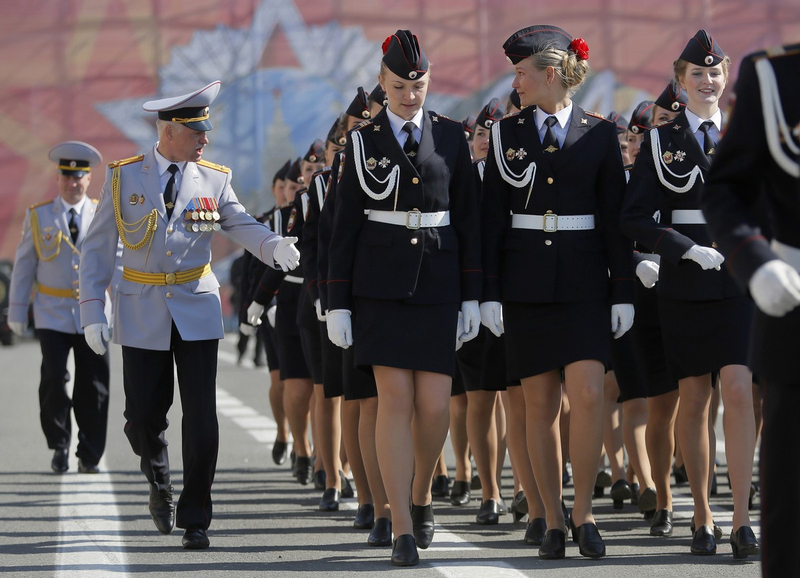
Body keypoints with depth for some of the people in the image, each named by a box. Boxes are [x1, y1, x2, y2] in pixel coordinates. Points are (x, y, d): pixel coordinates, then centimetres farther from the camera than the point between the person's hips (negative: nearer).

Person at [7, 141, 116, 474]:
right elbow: (23, 266, 7)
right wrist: (17, 311, 4)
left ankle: (89, 457, 11)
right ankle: (59, 445, 6)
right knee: (53, 380, -12)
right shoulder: (38, 216, 4)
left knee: (93, 387, 0)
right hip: (52, 314, 0)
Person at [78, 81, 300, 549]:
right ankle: (160, 485, 34)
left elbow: (242, 226, -5)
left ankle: (195, 519, 3)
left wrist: (276, 246, -28)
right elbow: (98, 247, 2)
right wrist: (93, 311, -5)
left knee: (201, 418, -7)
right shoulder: (125, 177, -1)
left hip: (197, 311, 0)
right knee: (144, 417, 3)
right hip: (143, 313, 0)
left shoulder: (214, 180, 3)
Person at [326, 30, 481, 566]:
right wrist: (339, 303, -1)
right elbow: (345, 226, 4)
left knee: (435, 405, -4)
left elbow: (467, 219, 7)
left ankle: (422, 496, 25)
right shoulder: (363, 141, 3)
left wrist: (472, 296, 2)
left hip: (438, 281, 1)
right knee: (396, 400, -8)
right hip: (380, 284, -1)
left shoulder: (451, 136, 6)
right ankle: (404, 530, -7)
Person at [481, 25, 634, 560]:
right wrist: (489, 293, -1)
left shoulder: (600, 134, 2)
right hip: (526, 285, 1)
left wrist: (624, 292, -2)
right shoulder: (507, 133, 6)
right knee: (541, 405, 3)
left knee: (588, 396, -14)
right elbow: (493, 218, 5)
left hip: (584, 282, -1)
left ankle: (584, 512, -1)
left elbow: (615, 217, 3)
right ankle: (554, 522, 9)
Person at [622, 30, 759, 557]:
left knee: (739, 393, -14)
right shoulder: (660, 141, 5)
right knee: (695, 400, 4)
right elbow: (635, 219, -2)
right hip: (684, 286, 0)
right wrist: (692, 251, -13)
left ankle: (742, 519, -14)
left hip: (740, 283, 0)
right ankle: (703, 518, 14)